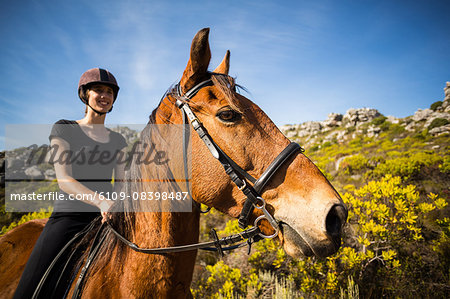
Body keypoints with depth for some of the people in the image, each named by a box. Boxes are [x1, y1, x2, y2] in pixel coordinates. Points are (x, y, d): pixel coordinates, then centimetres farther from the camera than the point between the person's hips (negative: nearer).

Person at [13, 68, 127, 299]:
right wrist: (100, 200, -27)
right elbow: (64, 181, -10)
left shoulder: (117, 140, 15)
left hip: (106, 219, 3)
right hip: (68, 217, -3)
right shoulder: (63, 129, 4)